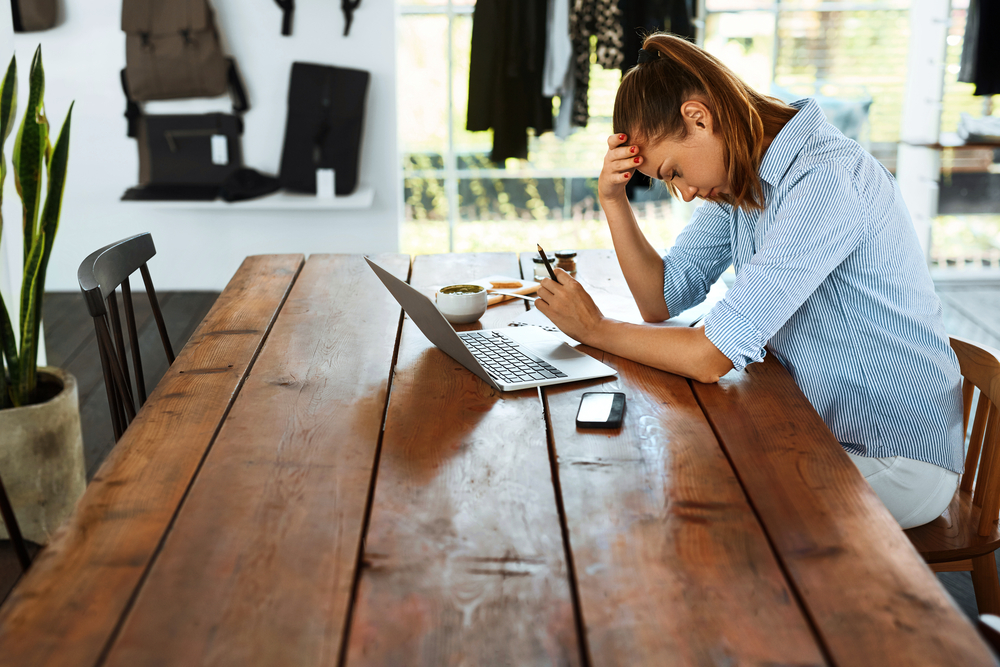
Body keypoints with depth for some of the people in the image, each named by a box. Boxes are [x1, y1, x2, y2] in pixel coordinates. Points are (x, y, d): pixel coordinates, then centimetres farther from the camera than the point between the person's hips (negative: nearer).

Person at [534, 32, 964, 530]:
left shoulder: (826, 180, -26)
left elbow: (711, 356, -28)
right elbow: (661, 300, 5)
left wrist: (593, 328, -14)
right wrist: (612, 200, -7)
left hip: (896, 462, -7)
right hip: (820, 432, 7)